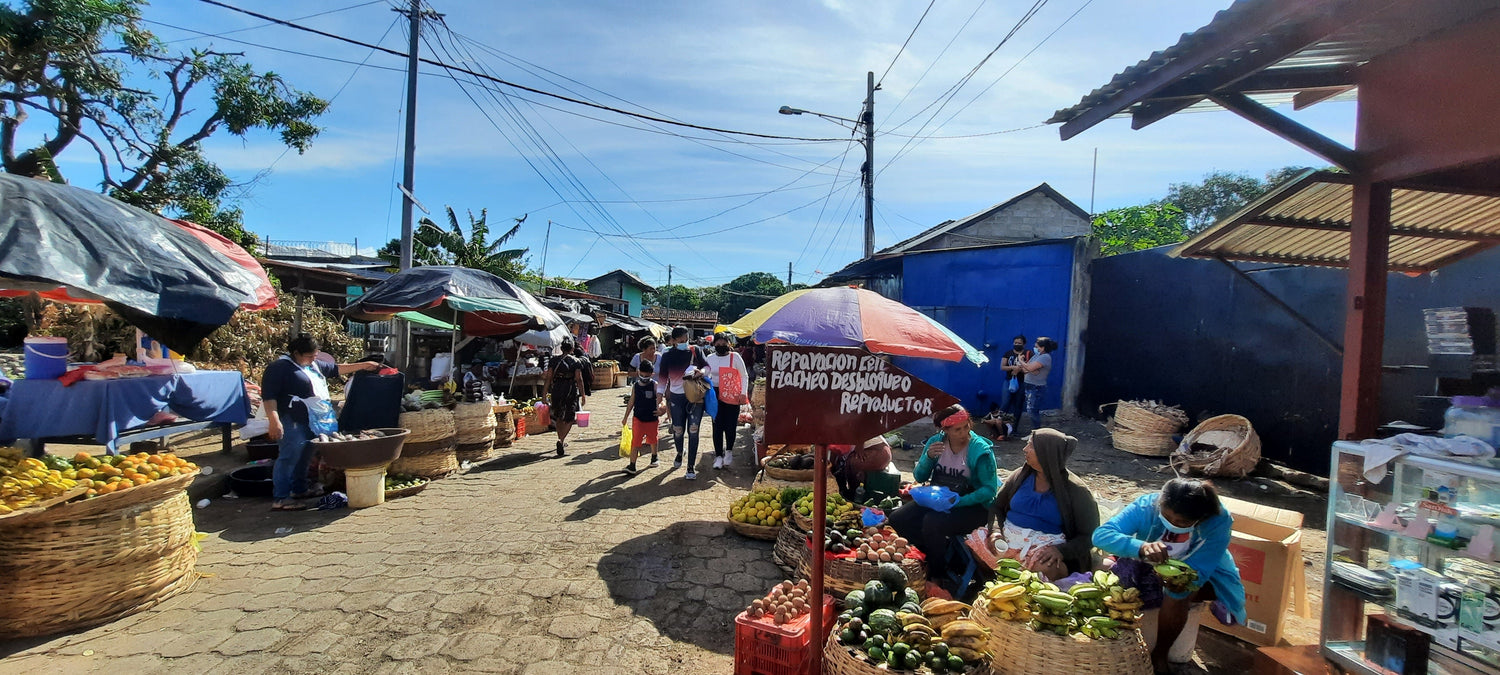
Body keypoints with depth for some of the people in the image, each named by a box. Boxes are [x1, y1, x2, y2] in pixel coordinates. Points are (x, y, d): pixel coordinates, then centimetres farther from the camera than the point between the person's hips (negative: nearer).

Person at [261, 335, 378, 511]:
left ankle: (299, 490, 29)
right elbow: (268, 395, -15)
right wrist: (274, 421, -24)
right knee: (289, 457, -13)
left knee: (304, 457, 17)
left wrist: (363, 366, 24)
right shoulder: (279, 367, -9)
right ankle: (280, 499, -11)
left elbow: (336, 369, 30)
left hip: (312, 422, 10)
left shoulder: (314, 365, 18)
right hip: (292, 422, -9)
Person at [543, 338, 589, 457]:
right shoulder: (576, 361, -2)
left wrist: (545, 393, 5)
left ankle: (562, 441, 29)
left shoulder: (554, 360, 5)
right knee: (569, 419, 2)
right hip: (571, 391, -3)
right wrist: (583, 395, -4)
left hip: (556, 390, 3)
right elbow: (579, 379, -8)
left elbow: (549, 377, 1)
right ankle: (561, 440, -18)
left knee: (558, 417, 19)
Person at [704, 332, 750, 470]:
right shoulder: (709, 358, 7)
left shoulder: (735, 357, -1)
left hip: (732, 396, -2)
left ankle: (729, 451, 23)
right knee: (717, 426, 1)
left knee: (730, 425, 0)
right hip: (715, 395, 2)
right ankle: (719, 456, 10)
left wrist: (743, 393, -5)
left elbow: (744, 376, 3)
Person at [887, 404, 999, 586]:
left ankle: (938, 573, -6)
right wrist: (928, 457, -19)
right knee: (897, 519, -11)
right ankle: (933, 553, 7)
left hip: (972, 505, -6)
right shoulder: (936, 442, -2)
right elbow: (920, 477, 1)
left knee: (932, 523, -32)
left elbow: (989, 489, -16)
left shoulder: (981, 451, -16)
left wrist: (958, 501, -26)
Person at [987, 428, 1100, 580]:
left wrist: (1061, 550, -20)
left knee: (1047, 568, -39)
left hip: (1045, 546, -4)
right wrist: (995, 531, -7)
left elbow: (1089, 536, -2)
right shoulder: (1020, 475, 10)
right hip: (1008, 537, 4)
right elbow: (996, 508, 15)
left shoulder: (1075, 490, -2)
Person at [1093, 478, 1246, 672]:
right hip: (1150, 568, 1)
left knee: (1176, 594, -32)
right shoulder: (1146, 505, -30)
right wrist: (1141, 547, -57)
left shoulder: (1217, 522, -30)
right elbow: (1100, 535, -41)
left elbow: (1196, 574, -34)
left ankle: (1159, 655, -7)